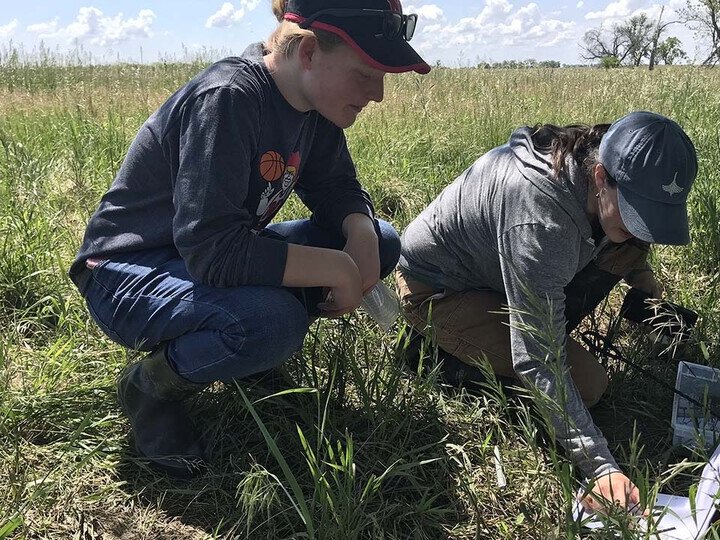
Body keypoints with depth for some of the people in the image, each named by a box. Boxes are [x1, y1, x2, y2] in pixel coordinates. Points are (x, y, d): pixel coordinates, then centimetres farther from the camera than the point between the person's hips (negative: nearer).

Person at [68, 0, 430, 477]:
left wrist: (362, 236, -17)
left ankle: (254, 348, 8)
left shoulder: (315, 106, -5)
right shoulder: (227, 101, -29)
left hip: (221, 256, 8)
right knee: (272, 321, -38)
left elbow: (337, 188, 6)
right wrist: (338, 268, -29)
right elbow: (212, 251, -35)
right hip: (130, 273, -8)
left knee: (381, 242, -2)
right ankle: (151, 385, -7)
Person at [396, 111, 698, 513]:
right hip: (436, 291, -8)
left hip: (492, 267, 8)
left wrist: (639, 272, 1)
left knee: (629, 247, -7)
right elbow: (537, 361, -36)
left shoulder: (591, 157, -15)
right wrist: (600, 466, -39)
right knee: (587, 384, -18)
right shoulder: (539, 222, -39)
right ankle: (453, 353, -3)